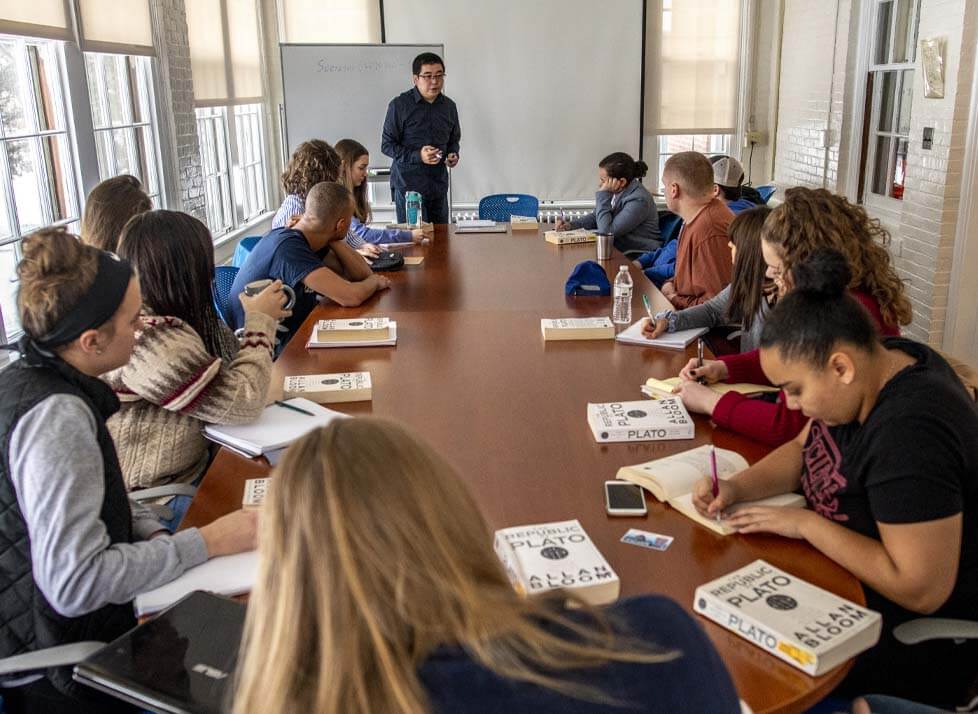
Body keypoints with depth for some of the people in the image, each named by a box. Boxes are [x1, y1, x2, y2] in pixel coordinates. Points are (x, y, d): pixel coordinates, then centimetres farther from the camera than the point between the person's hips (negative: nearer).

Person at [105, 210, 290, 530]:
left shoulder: (152, 320, 2)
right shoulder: (154, 340, -27)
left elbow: (226, 372, 10)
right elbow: (244, 401, -23)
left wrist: (260, 321, 4)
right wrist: (260, 323, -11)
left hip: (191, 465, 9)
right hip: (159, 500, -9)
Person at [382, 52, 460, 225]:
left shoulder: (449, 106, 9)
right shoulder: (399, 105, -6)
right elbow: (387, 145, -6)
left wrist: (453, 154, 0)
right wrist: (418, 155, -19)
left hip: (439, 185, 5)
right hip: (408, 185, -5)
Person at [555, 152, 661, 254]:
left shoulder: (638, 200, -21)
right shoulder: (615, 192, 1)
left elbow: (606, 232, -24)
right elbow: (596, 216, 18)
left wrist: (603, 195, -21)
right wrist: (571, 225, 2)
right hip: (618, 249, 7)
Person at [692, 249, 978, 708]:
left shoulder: (908, 433, -32)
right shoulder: (876, 363, -5)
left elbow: (920, 590, -31)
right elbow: (804, 449, 8)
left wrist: (807, 524, -23)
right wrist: (737, 487, -9)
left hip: (911, 640, -8)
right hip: (849, 582, 8)